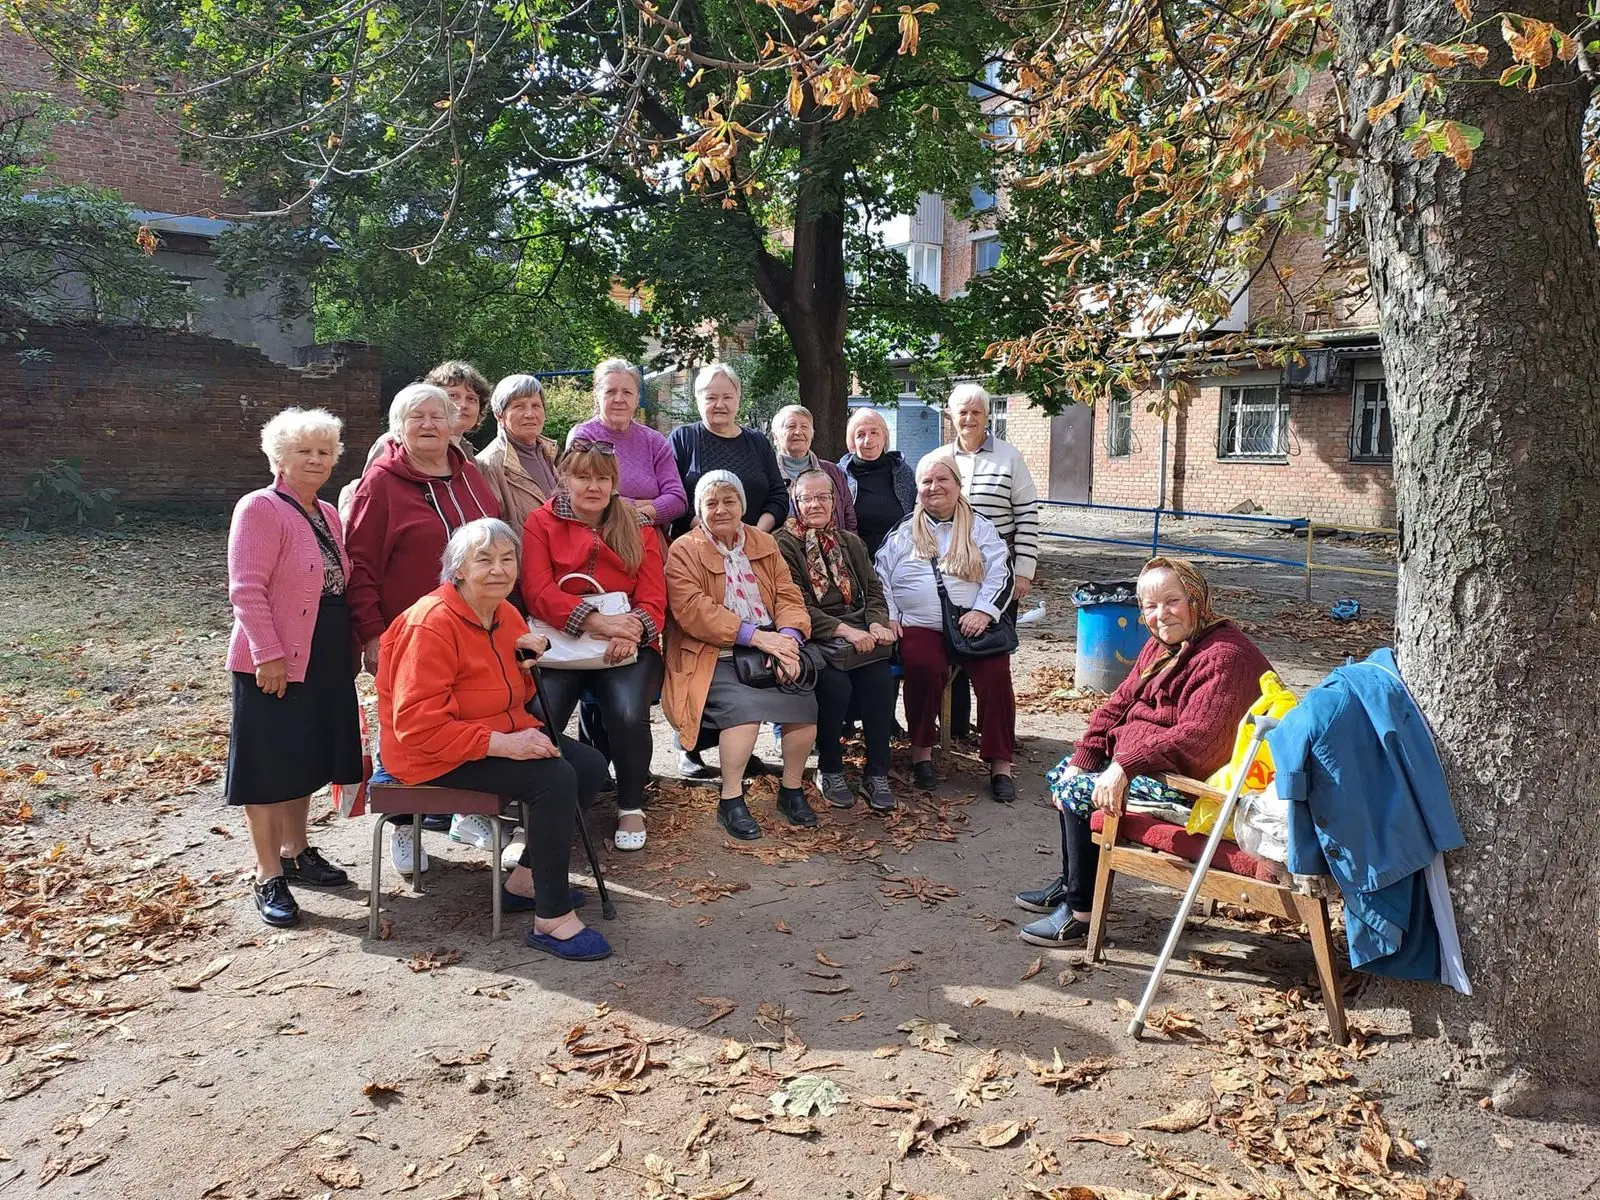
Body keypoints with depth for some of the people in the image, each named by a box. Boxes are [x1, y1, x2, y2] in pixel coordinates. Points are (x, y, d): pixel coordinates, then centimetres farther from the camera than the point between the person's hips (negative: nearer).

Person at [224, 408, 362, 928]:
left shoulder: (327, 514, 12)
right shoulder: (260, 509, -12)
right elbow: (246, 589, -19)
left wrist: (350, 648, 13)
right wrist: (268, 654, -24)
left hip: (323, 661, 8)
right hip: (274, 664, -8)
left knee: (305, 759, 18)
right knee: (269, 765, 2)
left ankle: (295, 851, 34)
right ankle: (269, 877, 13)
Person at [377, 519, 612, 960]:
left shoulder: (506, 615, 6)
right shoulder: (433, 623, -22)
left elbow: (516, 696, 20)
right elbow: (417, 726, -27)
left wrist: (528, 657, -3)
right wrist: (503, 744, -31)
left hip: (500, 736, 9)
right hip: (432, 756, -9)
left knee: (590, 766, 0)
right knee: (553, 778, -26)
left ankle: (528, 879, 12)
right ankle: (552, 920, -18)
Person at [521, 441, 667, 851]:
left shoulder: (638, 528, 13)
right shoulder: (541, 522, 7)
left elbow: (653, 597, 4)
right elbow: (538, 591, -7)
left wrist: (632, 630, -20)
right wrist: (598, 621, -22)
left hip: (626, 647, 1)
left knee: (628, 713, -29)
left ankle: (631, 808, -3)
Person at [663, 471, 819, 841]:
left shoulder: (765, 544, 18)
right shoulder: (684, 551, 0)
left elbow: (788, 595, 10)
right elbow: (691, 610, -13)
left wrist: (788, 637, -12)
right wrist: (754, 635, -20)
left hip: (770, 646, 5)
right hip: (714, 656, -5)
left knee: (804, 700, -18)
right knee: (744, 705, -30)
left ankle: (792, 789, 3)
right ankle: (731, 802, -15)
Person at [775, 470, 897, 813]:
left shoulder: (851, 542, 21)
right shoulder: (784, 544, 1)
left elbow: (873, 590, 15)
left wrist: (877, 623, -8)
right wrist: (843, 630, -21)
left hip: (858, 632, 5)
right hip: (812, 637, -4)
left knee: (881, 677, -25)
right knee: (836, 683, -31)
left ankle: (877, 775, -13)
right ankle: (829, 770, -8)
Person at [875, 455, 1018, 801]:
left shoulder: (979, 528, 16)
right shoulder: (902, 534, 17)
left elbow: (999, 575, 7)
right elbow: (881, 578, 14)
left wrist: (983, 611, -9)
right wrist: (889, 617, -1)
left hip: (973, 623, 0)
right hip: (919, 627, 0)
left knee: (996, 672, -27)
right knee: (925, 668, -32)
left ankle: (1000, 763, -17)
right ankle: (921, 750, -11)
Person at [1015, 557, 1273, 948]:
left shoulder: (1224, 656, -22)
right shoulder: (1161, 645, 9)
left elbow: (1196, 737, -33)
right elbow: (1119, 704, 8)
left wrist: (1124, 767, -36)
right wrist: (1081, 762, -3)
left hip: (1190, 779, -10)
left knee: (1079, 792, -17)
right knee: (1064, 775, 11)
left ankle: (1081, 912, -5)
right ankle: (1069, 883, 25)